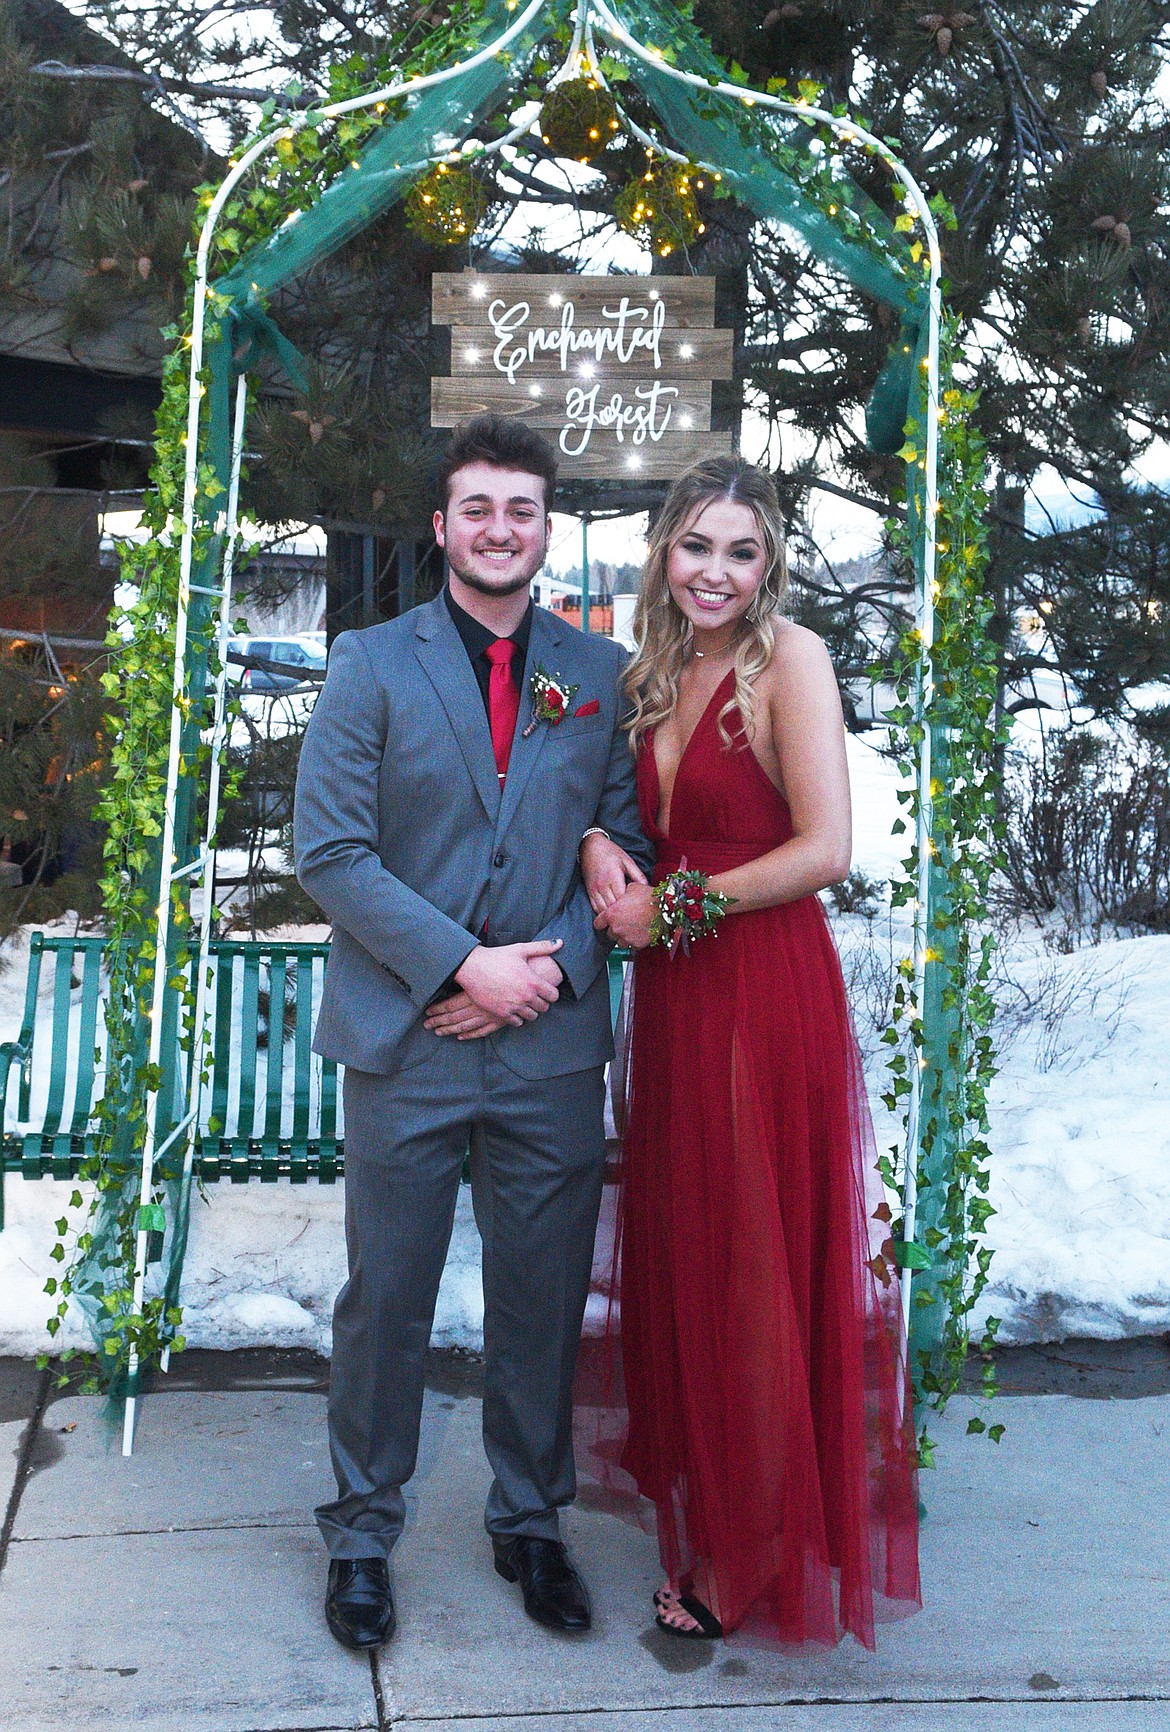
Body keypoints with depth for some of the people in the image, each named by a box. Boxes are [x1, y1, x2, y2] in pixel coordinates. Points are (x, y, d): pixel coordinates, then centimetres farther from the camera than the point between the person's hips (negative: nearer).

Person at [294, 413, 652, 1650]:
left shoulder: (600, 675, 8)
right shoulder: (370, 665, 1)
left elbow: (625, 842, 7)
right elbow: (329, 851, -6)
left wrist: (552, 964, -9)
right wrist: (463, 964, -13)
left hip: (552, 1040, 2)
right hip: (407, 1038, -2)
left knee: (544, 1302, 12)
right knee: (385, 1301, 8)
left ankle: (529, 1524, 32)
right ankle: (361, 1536, 28)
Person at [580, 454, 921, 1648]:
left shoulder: (790, 657, -10)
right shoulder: (652, 676, 10)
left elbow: (824, 850, -17)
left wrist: (673, 907, -10)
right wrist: (599, 848, -3)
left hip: (766, 994, -7)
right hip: (672, 998, 7)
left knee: (754, 1267, 5)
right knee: (679, 1256, 14)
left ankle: (750, 1560, 23)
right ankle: (699, 1496, 34)